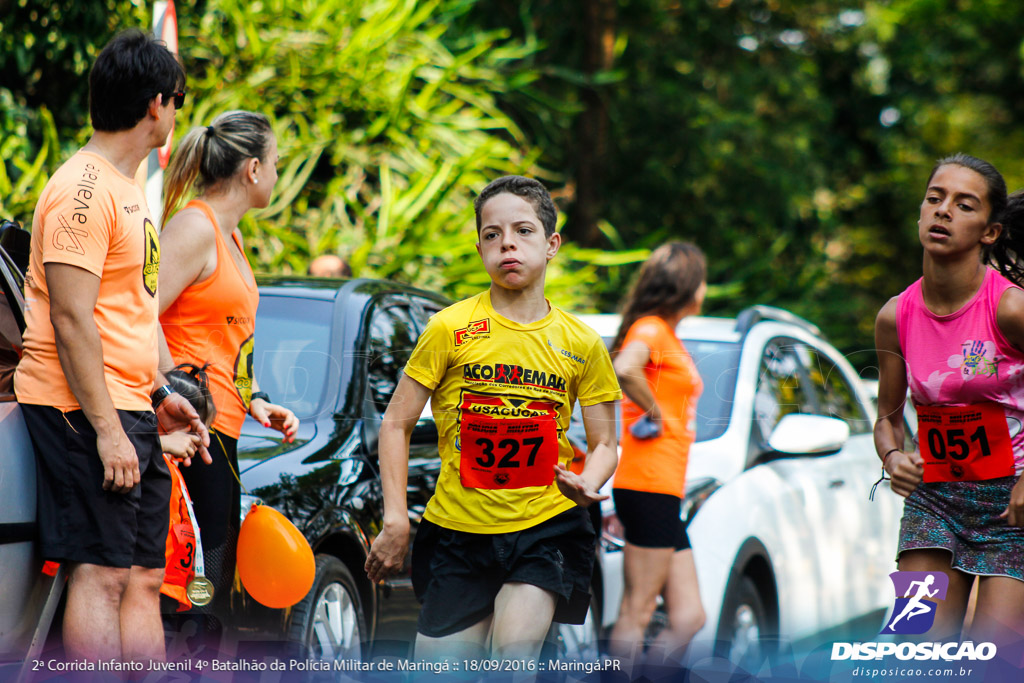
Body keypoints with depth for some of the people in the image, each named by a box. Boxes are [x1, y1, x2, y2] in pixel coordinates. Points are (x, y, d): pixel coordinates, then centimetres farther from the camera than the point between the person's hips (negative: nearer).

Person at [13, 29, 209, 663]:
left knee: (144, 579, 8)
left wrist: (159, 393, 20)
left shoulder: (127, 187, 20)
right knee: (101, 574, -11)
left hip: (127, 410, 10)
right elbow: (72, 320, -19)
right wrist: (108, 429, -21)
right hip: (87, 414, -10)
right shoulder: (84, 189, -13)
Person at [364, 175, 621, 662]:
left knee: (514, 649, -24)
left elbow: (603, 443, 9)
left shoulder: (581, 344, 4)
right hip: (458, 528, 0)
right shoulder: (450, 329, -2)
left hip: (545, 527, 0)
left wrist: (587, 485, -14)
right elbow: (396, 424, 1)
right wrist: (395, 519, -7)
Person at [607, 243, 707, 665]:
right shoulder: (651, 328, -9)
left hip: (665, 489, 9)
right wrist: (654, 412, -16)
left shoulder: (668, 336, 19)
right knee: (637, 613, -8)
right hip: (649, 483, -9)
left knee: (689, 617, 7)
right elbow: (624, 369, -30)